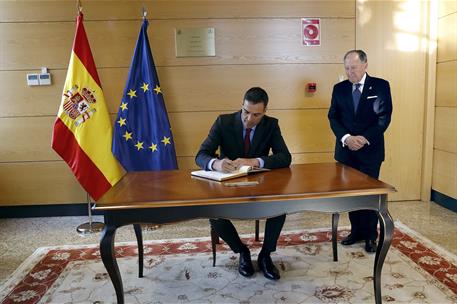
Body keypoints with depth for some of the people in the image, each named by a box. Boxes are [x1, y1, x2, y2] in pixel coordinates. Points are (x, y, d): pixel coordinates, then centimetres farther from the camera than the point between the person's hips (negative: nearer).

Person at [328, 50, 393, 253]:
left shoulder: (381, 86, -1)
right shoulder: (339, 88, 7)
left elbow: (384, 117, -7)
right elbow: (333, 117, 1)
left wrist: (365, 138, -17)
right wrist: (346, 138, -15)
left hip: (370, 149, -2)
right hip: (345, 150, 3)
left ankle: (370, 236, 19)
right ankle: (356, 231, 24)